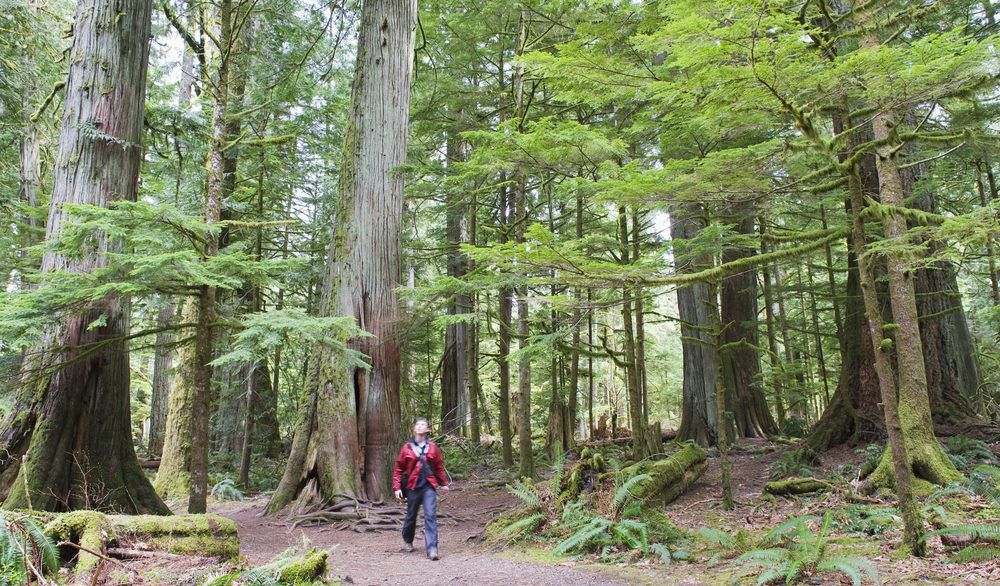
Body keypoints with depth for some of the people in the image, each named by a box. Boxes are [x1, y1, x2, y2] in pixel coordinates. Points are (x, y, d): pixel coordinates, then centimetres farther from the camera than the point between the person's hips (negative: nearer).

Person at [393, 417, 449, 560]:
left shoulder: (432, 447, 2)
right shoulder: (407, 448, -1)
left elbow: (439, 466, 11)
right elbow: (398, 468, 2)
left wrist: (444, 483, 15)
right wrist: (397, 487, -3)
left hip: (429, 487, -1)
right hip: (413, 487, 1)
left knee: (430, 516, -12)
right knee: (411, 516, 16)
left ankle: (432, 549, -13)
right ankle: (408, 541, 42)